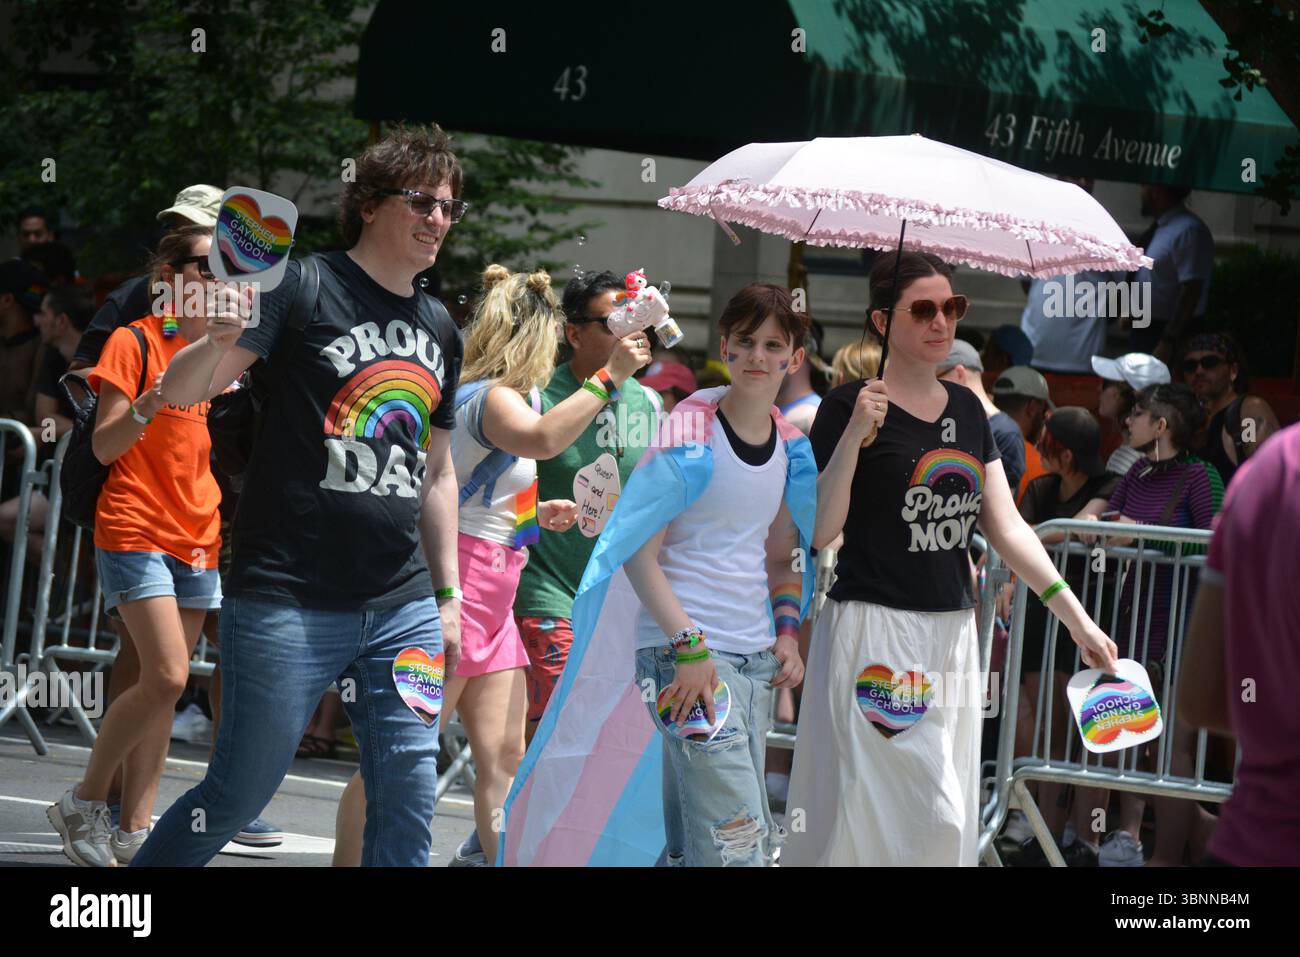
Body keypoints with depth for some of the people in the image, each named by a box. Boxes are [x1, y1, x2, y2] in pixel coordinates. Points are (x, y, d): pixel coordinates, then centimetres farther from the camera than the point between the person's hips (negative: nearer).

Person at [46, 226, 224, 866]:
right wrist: (146, 407, -27)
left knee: (166, 691, 3)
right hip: (136, 530, -7)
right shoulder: (135, 342, -6)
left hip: (199, 537, 7)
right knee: (165, 678, -17)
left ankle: (133, 833, 6)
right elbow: (104, 447, -10)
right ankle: (83, 805, -2)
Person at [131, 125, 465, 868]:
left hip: (404, 610, 6)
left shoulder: (440, 329, 15)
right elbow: (180, 392, -11)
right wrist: (220, 341, -32)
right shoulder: (307, 287, -4)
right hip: (292, 603, -6)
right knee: (240, 793, -2)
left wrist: (449, 595, 18)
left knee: (407, 802, 1)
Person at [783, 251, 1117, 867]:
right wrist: (853, 437, -24)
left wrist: (1078, 620, 5)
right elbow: (819, 533, -14)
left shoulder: (966, 408, 11)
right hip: (875, 628, -6)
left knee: (946, 820, 8)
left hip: (953, 630, 7)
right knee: (879, 813, -8)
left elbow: (1007, 527, 10)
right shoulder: (850, 408, -8)